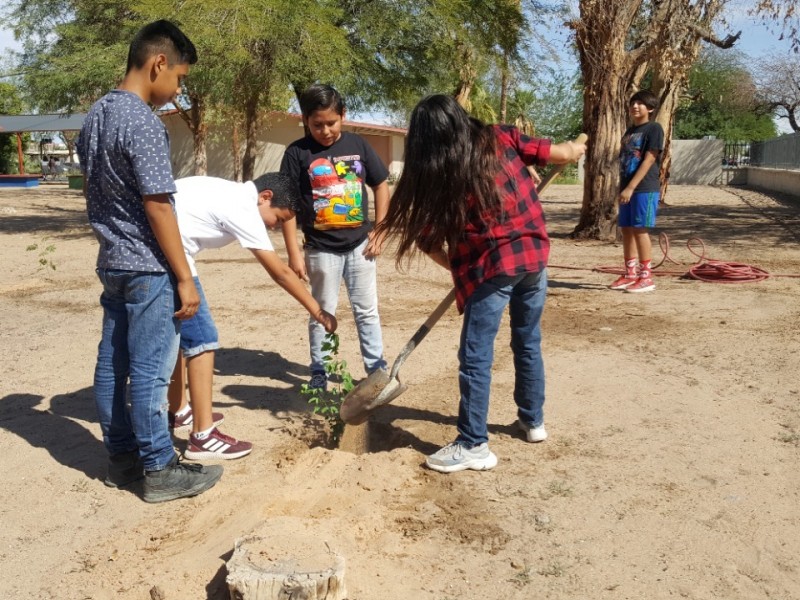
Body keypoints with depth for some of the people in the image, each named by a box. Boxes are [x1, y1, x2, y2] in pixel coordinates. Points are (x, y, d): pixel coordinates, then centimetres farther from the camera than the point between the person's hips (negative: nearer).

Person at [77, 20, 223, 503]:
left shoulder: (95, 116, 10)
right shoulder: (144, 123, -18)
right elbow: (157, 209, -20)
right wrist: (185, 278, -17)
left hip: (111, 262, 9)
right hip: (147, 268, -9)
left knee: (112, 364, 13)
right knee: (150, 371, -2)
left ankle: (122, 456, 25)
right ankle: (159, 469, 9)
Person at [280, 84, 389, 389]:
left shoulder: (357, 144, 0)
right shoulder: (297, 153, -8)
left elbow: (381, 185, 9)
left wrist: (380, 229, 1)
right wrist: (294, 252, -11)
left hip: (359, 244, 2)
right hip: (321, 248, -2)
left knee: (367, 310, 12)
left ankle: (376, 366, 23)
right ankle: (318, 372, 21)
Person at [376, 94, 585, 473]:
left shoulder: (438, 177, -6)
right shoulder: (500, 138, 1)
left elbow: (428, 239, -2)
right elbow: (565, 154, 6)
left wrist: (457, 267, 14)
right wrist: (575, 148, 29)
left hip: (492, 265, -5)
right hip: (535, 254, 5)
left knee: (475, 357, 3)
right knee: (528, 342, 21)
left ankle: (474, 446, 9)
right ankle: (533, 420, 36)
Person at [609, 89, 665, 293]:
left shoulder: (654, 129, -6)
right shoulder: (629, 132, 18)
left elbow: (648, 161, -14)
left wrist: (630, 188, -18)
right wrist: (621, 189, 13)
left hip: (645, 189, -8)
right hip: (627, 188, 8)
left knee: (640, 230, -9)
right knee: (626, 230, 8)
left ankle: (646, 277, -3)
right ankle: (630, 274, 17)